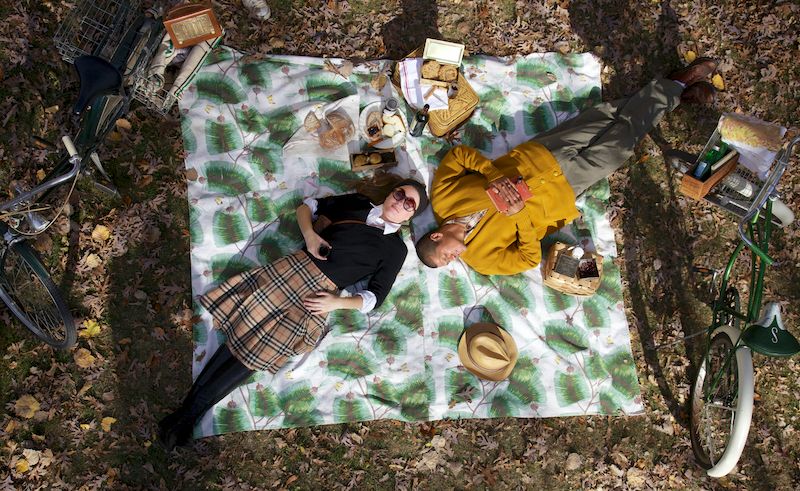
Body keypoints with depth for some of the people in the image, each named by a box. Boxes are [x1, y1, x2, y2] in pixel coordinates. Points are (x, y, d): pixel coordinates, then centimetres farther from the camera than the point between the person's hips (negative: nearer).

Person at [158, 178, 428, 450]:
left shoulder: (395, 248, 6)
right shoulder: (357, 202, 16)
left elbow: (376, 296, 2)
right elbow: (307, 206, 19)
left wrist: (338, 302, -12)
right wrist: (309, 233, 0)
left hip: (318, 294, -2)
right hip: (292, 268, 3)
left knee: (257, 354, -12)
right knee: (242, 331, -10)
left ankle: (189, 414, -5)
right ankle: (185, 406, -5)